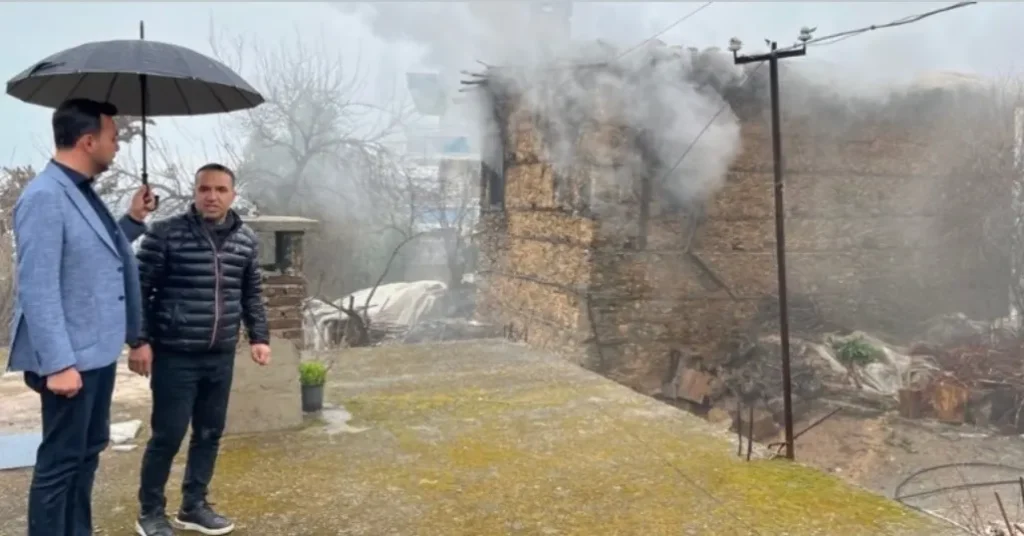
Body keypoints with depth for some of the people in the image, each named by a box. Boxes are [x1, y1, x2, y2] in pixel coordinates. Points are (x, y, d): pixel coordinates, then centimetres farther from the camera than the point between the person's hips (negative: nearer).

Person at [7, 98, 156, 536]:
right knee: (59, 461, 3)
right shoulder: (44, 197, -19)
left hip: (99, 351, 10)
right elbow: (38, 290, -23)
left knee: (88, 451, 20)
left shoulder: (83, 192, 10)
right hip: (71, 359, -10)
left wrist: (132, 221, 11)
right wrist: (58, 364, -25)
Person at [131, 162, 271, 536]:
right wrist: (140, 341, -10)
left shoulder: (246, 240, 5)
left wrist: (259, 337, 7)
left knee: (209, 434, 12)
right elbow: (140, 290, -6)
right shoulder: (165, 234, -9)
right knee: (168, 435, 1)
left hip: (221, 357, 5)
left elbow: (252, 294, 14)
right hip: (174, 356, -5)